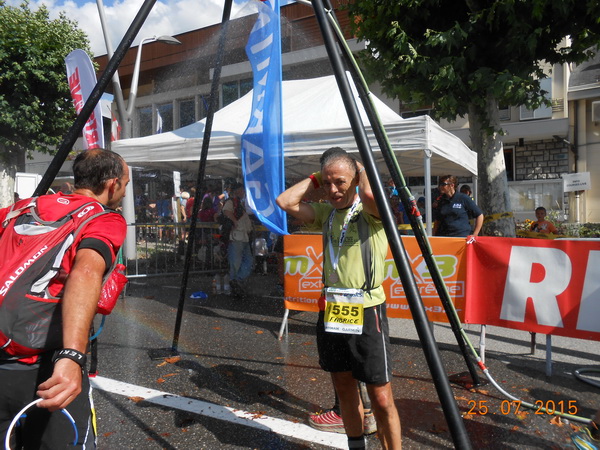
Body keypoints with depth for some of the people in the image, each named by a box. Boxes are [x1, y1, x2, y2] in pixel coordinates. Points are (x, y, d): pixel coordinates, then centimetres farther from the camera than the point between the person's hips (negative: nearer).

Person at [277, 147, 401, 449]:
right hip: (330, 312, 6)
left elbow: (370, 194, -32)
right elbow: (285, 201, 0)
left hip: (366, 313, -6)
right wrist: (315, 179, 2)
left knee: (381, 398, -1)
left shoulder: (371, 211, -8)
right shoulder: (326, 212, 9)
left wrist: (362, 170, -11)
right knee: (344, 388, 19)